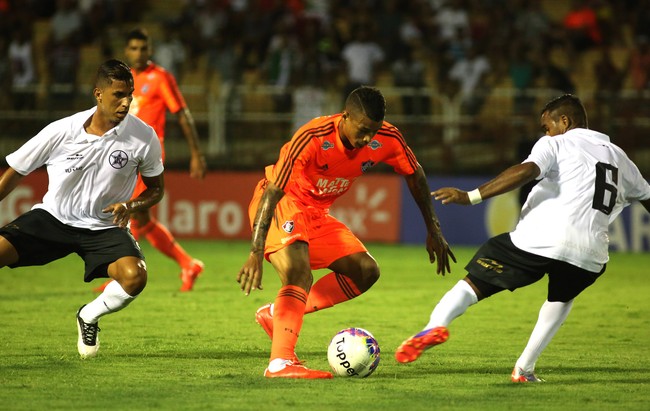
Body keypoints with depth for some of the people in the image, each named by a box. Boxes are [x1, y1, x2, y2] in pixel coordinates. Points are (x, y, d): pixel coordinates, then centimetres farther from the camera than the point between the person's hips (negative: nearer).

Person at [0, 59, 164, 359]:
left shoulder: (144, 137, -11)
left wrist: (130, 206, -15)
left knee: (135, 276, -30)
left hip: (105, 227, 0)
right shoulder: (61, 132, -13)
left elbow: (156, 189, 5)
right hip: (52, 218, 0)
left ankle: (89, 317, 4)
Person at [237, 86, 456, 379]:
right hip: (281, 205, -8)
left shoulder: (387, 139, -14)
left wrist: (433, 231, 10)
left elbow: (414, 175, 7)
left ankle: (276, 315, 3)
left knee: (366, 272, 2)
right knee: (300, 274, -30)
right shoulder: (312, 138, -32)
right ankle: (280, 362, -36)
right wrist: (256, 253, -41)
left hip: (317, 213, 8)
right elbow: (272, 192, -34)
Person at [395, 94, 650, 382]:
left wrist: (471, 196, -16)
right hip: (589, 255, 4)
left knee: (474, 282, 5)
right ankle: (524, 369, 21)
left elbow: (527, 171, -10)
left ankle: (436, 325, -23)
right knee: (562, 297, 34)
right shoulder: (619, 157, 27)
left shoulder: (555, 144, 10)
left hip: (537, 240, -4)